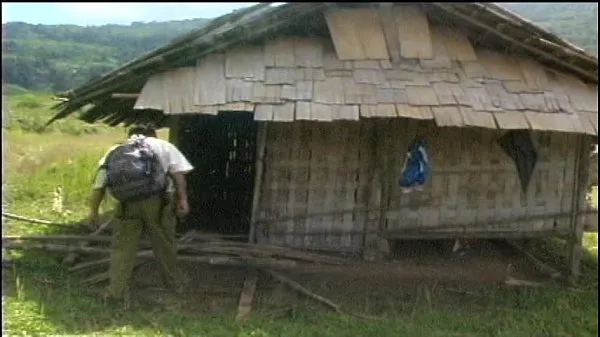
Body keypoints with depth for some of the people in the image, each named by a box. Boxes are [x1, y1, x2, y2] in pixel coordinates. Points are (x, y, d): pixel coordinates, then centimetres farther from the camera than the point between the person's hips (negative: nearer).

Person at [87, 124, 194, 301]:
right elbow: (178, 173, 4)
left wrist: (94, 211, 20)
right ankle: (175, 283, 30)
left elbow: (100, 183, 16)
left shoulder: (116, 150, 21)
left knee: (123, 246, 11)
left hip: (129, 202, 0)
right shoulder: (164, 146, 19)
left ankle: (116, 290, 10)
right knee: (164, 243, 15)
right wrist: (183, 199, 2)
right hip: (158, 200, 0)